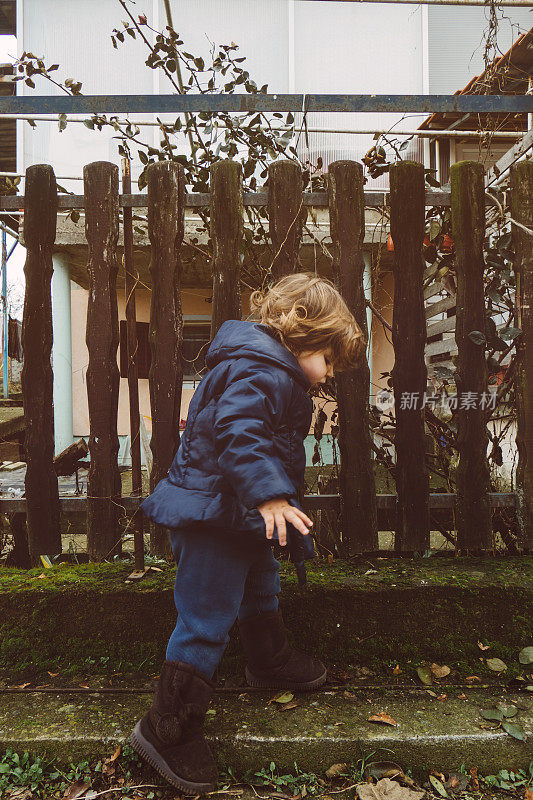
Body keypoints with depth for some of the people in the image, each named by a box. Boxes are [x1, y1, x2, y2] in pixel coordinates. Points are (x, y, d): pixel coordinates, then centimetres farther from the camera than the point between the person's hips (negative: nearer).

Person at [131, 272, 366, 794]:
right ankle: (166, 728, 16)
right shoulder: (261, 372, -21)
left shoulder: (269, 369, 14)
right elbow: (238, 433, -34)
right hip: (212, 517, -11)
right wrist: (268, 495, -36)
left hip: (242, 516, 11)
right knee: (206, 622, -2)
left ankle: (270, 662, 52)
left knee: (260, 589, 28)